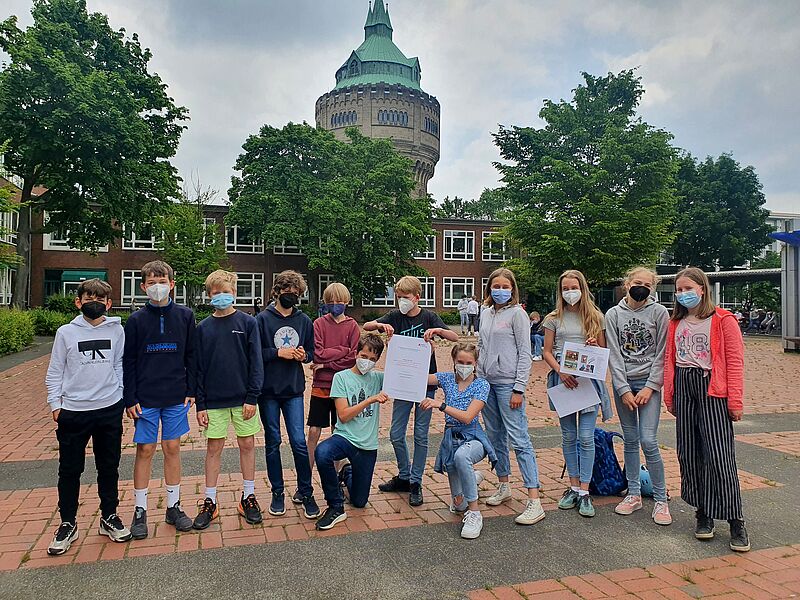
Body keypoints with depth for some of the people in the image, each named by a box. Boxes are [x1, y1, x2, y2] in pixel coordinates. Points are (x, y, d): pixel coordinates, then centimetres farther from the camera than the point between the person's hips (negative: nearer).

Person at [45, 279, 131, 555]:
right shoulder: (66, 332, -1)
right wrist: (55, 404, -1)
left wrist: (121, 397, 4)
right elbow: (54, 372, 3)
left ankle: (109, 517, 27)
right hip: (73, 411, -1)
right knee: (70, 469, 8)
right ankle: (68, 523, 23)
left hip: (110, 409, 1)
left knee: (109, 467, 11)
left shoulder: (116, 330, 2)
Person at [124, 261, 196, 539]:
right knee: (145, 451, 5)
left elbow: (191, 356, 5)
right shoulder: (136, 320, -1)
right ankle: (140, 511, 18)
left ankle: (173, 507, 21)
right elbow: (128, 362, 0)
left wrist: (191, 391, 1)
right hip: (145, 399, -1)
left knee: (172, 449, 9)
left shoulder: (185, 316, 2)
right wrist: (130, 399, -5)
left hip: (176, 398, 1)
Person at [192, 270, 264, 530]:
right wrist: (200, 404, 1)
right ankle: (210, 502, 20)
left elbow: (256, 362, -4)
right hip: (214, 400, 1)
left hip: (243, 398, -1)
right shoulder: (203, 328, 2)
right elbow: (198, 368, 4)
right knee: (214, 448, 7)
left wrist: (252, 397, -9)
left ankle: (248, 497, 22)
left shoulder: (248, 322, -3)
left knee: (247, 444, 8)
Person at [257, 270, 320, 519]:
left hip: (294, 389, 1)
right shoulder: (263, 319, -3)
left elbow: (311, 353, 13)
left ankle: (305, 492, 14)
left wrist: (304, 355, -8)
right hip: (268, 389, -1)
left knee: (299, 442, -2)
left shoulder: (304, 321, 5)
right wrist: (278, 353, -16)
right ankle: (277, 493, 23)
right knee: (272, 442, 9)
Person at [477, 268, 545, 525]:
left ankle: (534, 502, -6)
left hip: (508, 383, -7)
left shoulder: (517, 313, -6)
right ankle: (503, 486, 29)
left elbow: (525, 353, -8)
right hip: (486, 382, 7)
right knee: (495, 437, 14)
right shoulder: (486, 314, 12)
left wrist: (519, 389, -13)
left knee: (519, 440, -9)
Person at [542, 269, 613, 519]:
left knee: (586, 438, -2)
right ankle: (574, 487, 21)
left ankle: (584, 492, 6)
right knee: (568, 437, 9)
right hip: (563, 379, 1)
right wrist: (561, 371, -12)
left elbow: (604, 351, 9)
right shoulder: (554, 318, 5)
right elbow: (547, 351, 3)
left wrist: (595, 347, -14)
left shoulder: (595, 317, 5)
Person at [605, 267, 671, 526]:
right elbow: (614, 355, 0)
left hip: (649, 383, -2)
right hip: (622, 383, 2)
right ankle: (634, 495, 20)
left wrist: (650, 387, -10)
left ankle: (661, 499, 5)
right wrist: (624, 390, -7)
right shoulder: (613, 314, 3)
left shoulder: (659, 312, -1)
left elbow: (661, 354, -3)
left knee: (648, 440, -9)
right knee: (630, 440, 8)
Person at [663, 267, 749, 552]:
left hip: (712, 389, -5)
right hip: (684, 389, 5)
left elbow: (735, 362, -6)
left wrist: (735, 401, -9)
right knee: (688, 454, 7)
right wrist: (669, 395, 10)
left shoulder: (723, 320, -3)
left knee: (720, 456, -7)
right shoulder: (675, 323, 12)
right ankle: (703, 513, 21)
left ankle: (735, 521, 5)